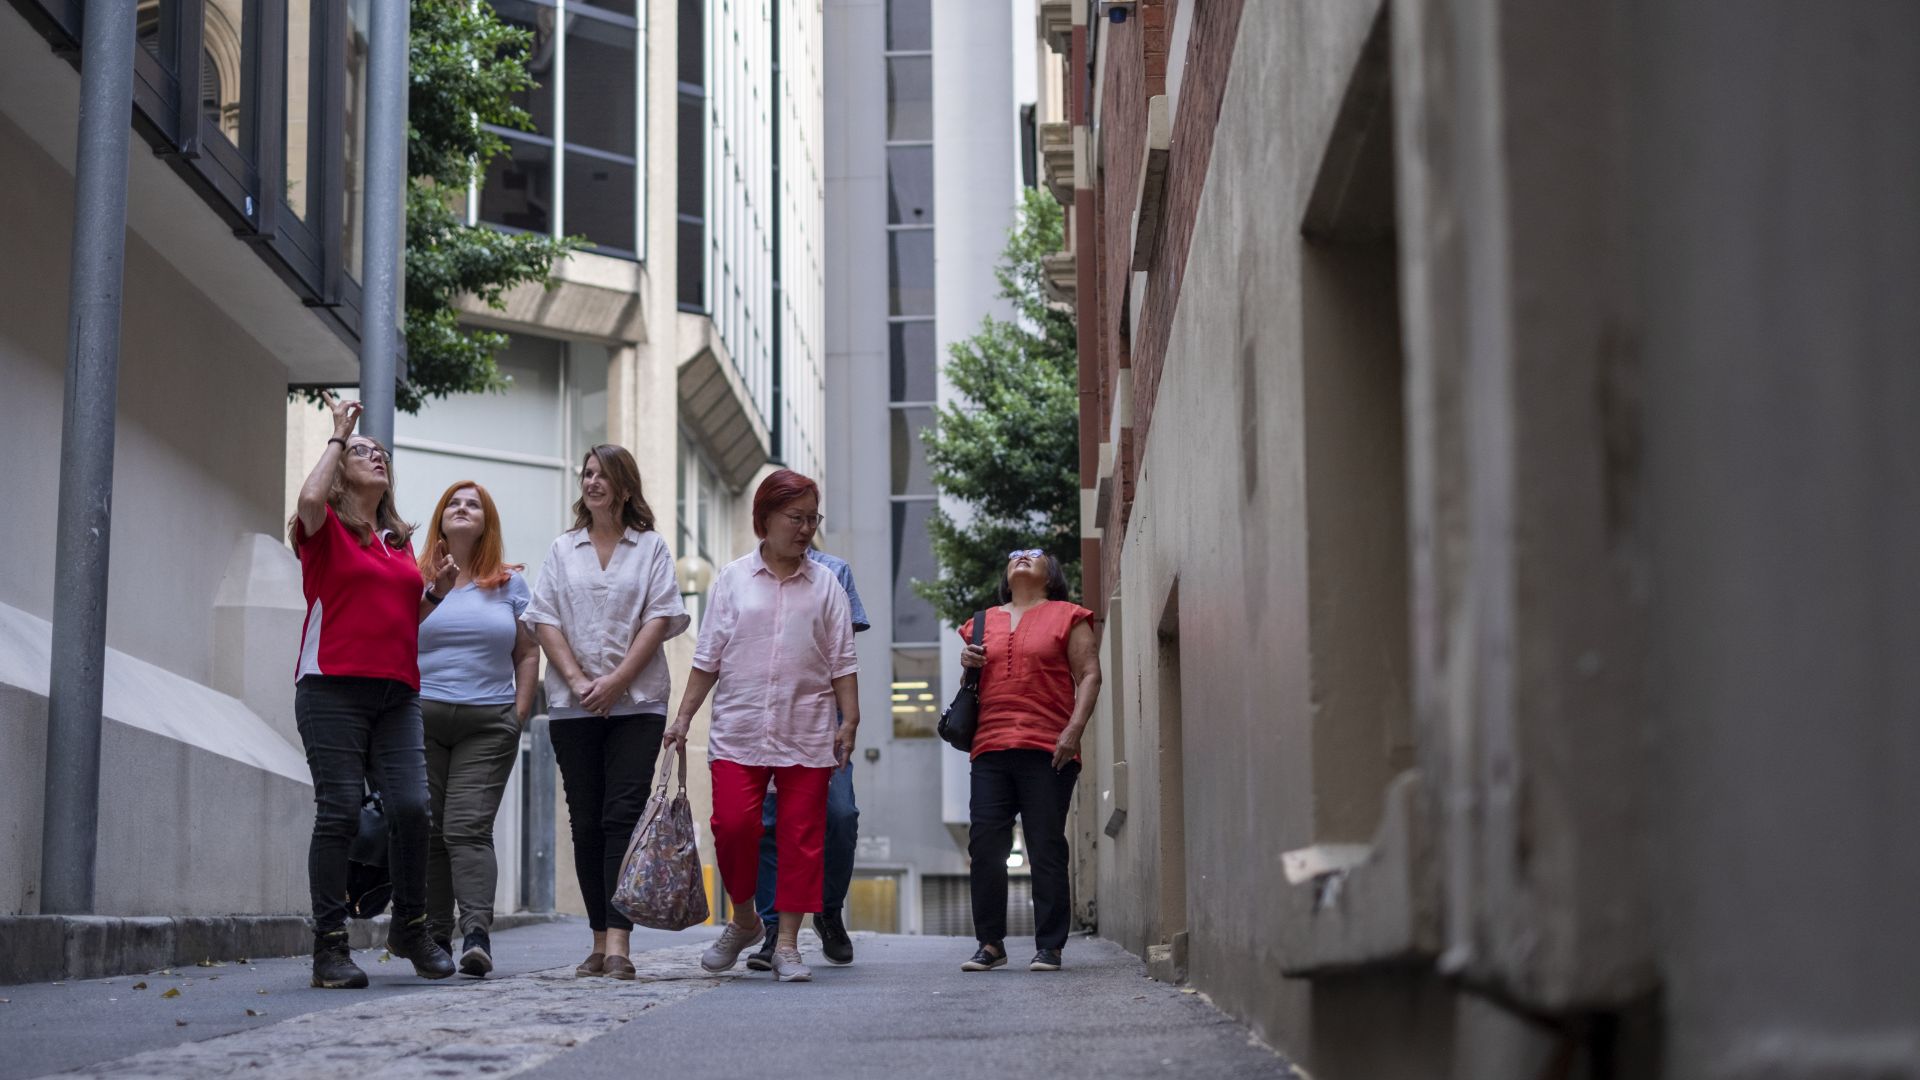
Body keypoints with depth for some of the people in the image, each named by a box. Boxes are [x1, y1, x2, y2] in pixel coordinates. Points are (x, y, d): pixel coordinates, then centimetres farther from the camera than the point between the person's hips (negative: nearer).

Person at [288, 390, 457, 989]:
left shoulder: (400, 540, 22)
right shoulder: (325, 529, 5)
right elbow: (309, 498, -19)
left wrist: (437, 590, 8)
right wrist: (337, 434, -5)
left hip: (397, 692, 5)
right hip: (334, 688, -5)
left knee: (411, 806, -7)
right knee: (340, 812, -8)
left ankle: (410, 927, 11)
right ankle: (330, 946, -3)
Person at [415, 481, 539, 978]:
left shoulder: (510, 583, 12)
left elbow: (527, 654, 12)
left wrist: (519, 717, 3)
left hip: (488, 723, -1)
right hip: (421, 720, 1)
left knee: (468, 828, -12)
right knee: (427, 830, 0)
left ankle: (477, 933, -22)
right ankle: (434, 938, 6)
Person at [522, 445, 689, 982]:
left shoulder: (651, 547, 8)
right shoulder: (563, 549, 15)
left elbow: (660, 618, -1)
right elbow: (545, 620, 7)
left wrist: (616, 681, -10)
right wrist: (578, 680, -7)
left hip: (637, 701, -3)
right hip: (573, 707, 3)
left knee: (623, 817, -12)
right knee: (586, 823, 2)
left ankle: (618, 942, -18)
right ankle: (599, 942, 7)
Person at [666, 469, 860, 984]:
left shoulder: (825, 584, 9)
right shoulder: (733, 578, 7)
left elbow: (842, 661, 8)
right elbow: (707, 657, 9)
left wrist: (849, 720, -1)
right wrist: (684, 718, 5)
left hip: (807, 734, 1)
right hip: (739, 729, -1)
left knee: (801, 835, -1)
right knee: (732, 824, -11)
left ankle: (787, 944, 7)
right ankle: (743, 921, 13)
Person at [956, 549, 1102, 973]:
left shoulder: (1067, 617, 9)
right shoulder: (984, 622, 21)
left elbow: (1089, 675, 2)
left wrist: (1074, 729, -10)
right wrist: (967, 664, 7)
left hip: (1047, 751, -4)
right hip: (990, 749, 4)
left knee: (1047, 848, -3)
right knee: (984, 846, -3)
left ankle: (1049, 946, 3)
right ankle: (990, 944, 5)